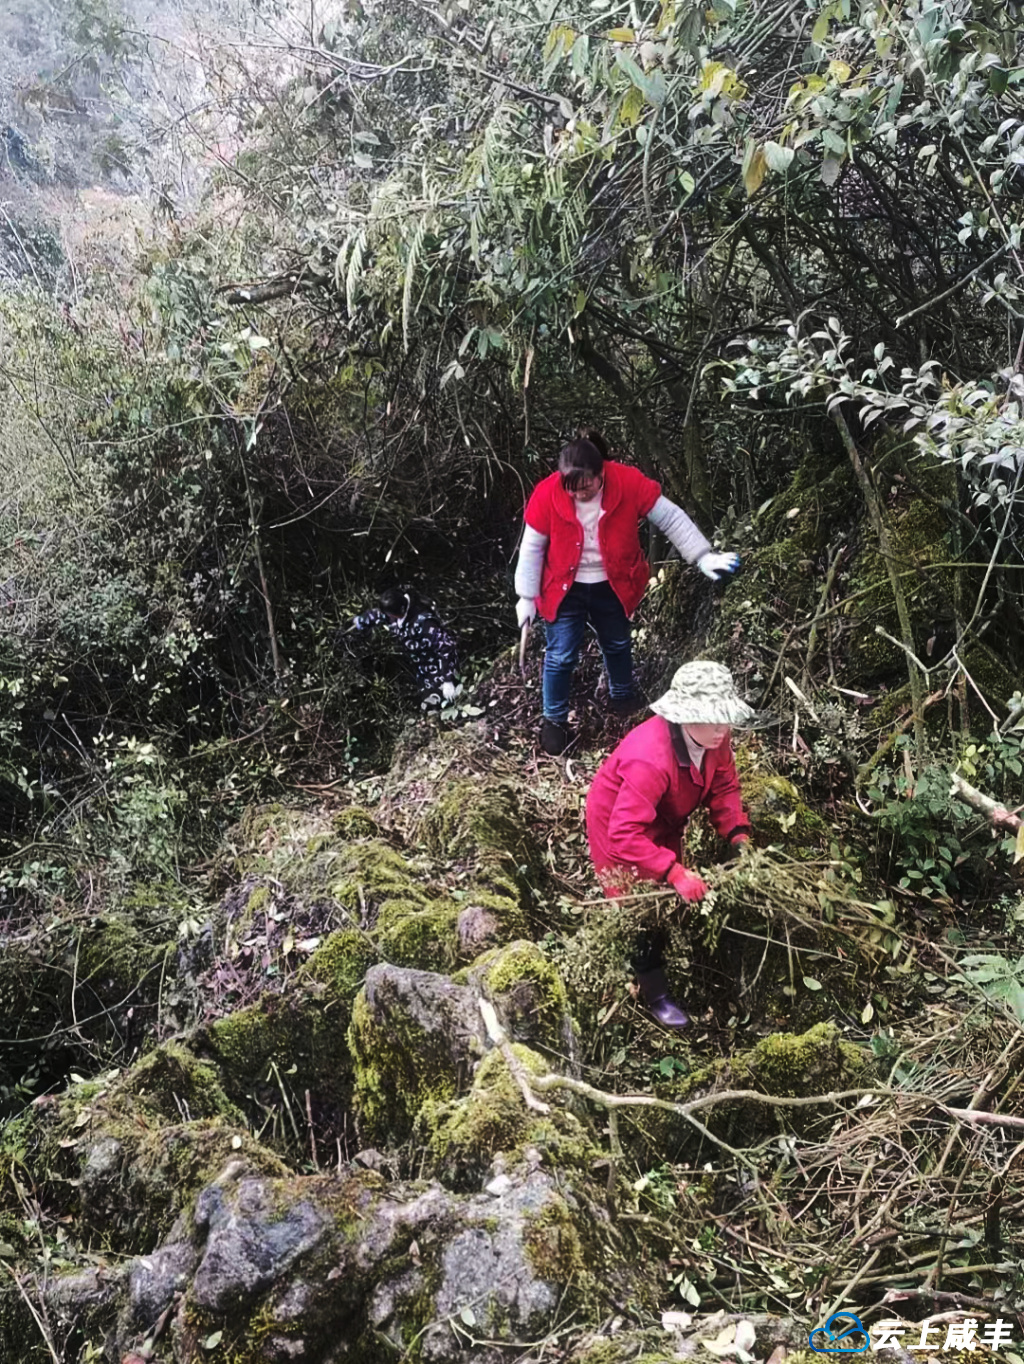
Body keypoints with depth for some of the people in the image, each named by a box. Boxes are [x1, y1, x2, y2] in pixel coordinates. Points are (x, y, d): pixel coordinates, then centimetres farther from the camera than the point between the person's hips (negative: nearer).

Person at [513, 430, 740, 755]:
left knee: (618, 645, 24)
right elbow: (532, 548, -13)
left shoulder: (629, 483, -24)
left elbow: (672, 519, -15)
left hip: (612, 586, 2)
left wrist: (703, 557, -18)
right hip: (565, 590, -2)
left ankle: (622, 698, 52)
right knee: (560, 656, 3)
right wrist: (527, 596, -8)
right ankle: (554, 719, 26)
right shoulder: (547, 494, -24)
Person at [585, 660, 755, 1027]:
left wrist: (738, 834, -22)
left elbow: (723, 787, -8)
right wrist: (675, 873, -49)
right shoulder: (650, 759, -45)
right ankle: (653, 992, 25)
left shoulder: (712, 738, -22)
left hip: (662, 823, 8)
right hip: (618, 826, -8)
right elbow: (625, 835, -46)